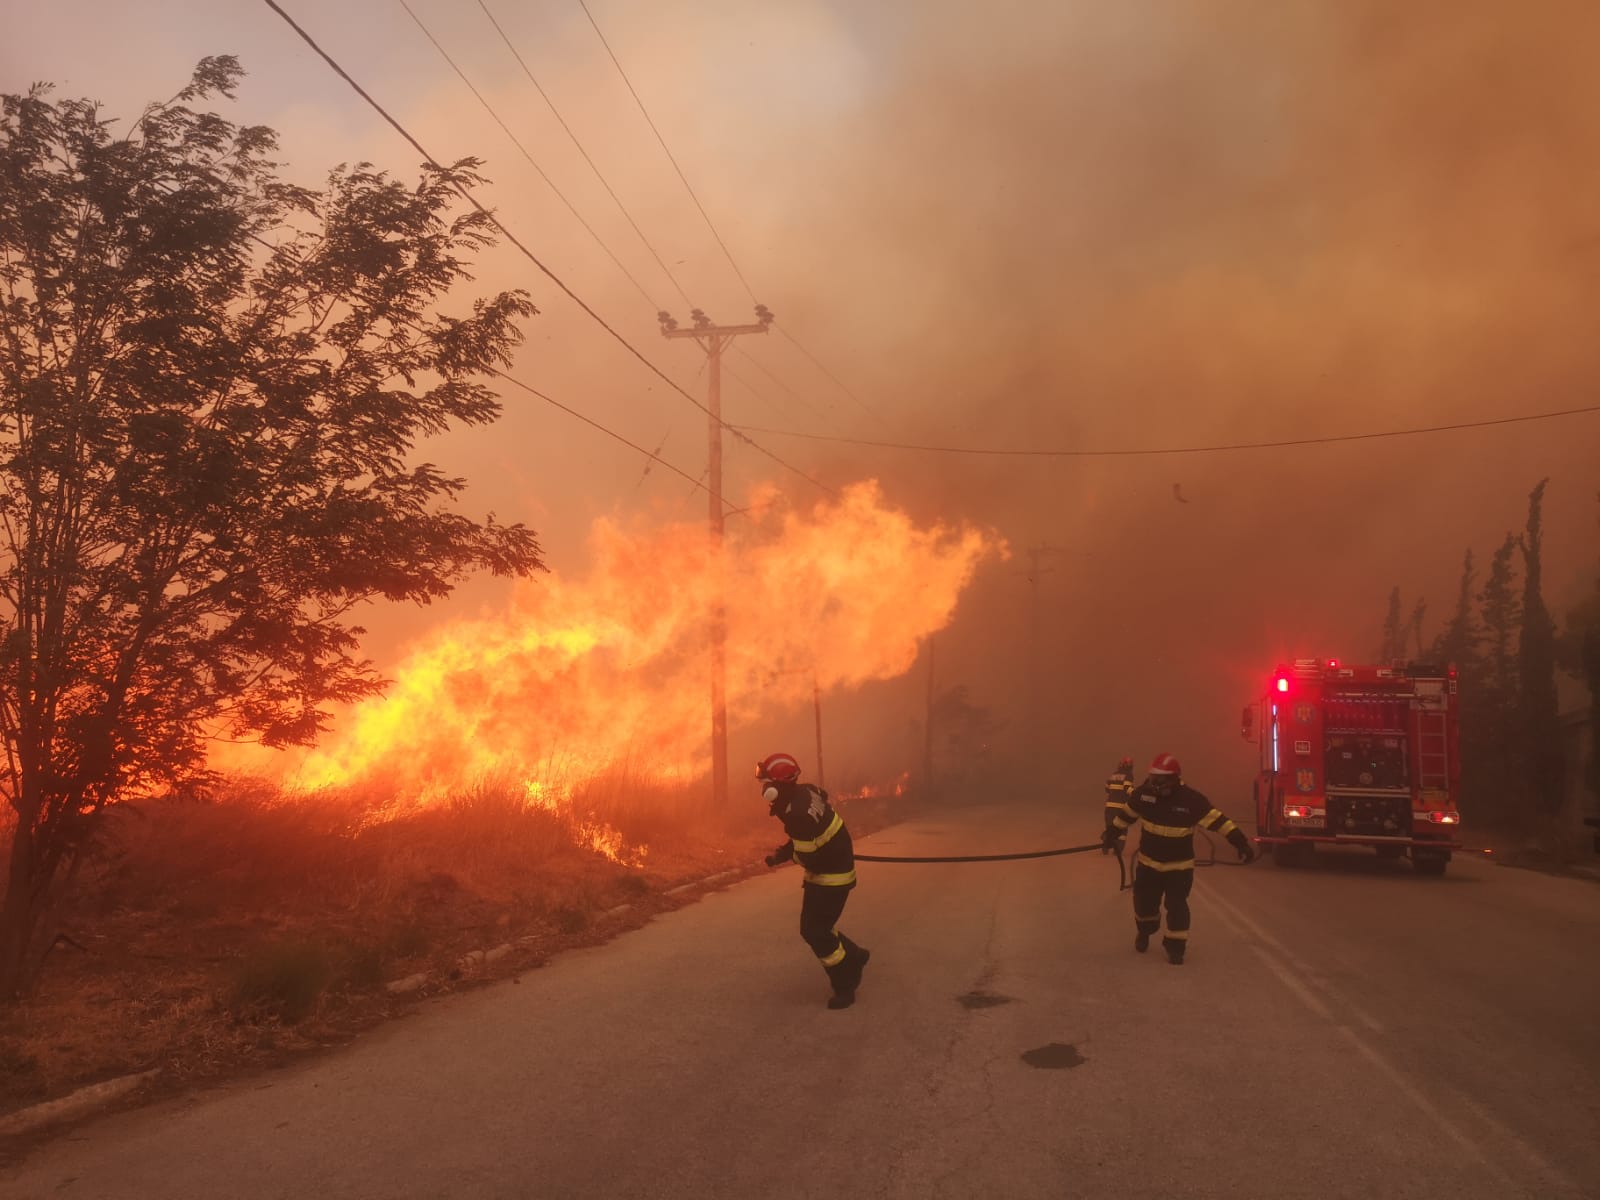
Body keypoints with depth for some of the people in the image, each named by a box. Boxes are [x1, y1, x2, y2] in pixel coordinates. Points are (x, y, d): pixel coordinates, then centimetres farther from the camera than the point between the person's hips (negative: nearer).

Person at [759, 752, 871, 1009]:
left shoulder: (799, 814, -32)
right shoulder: (804, 792, -3)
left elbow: (809, 858, -27)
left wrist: (782, 855, -8)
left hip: (832, 876, -9)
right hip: (823, 872, 9)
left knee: (816, 932, -5)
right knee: (813, 928, 15)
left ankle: (845, 986, 9)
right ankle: (854, 957, 34)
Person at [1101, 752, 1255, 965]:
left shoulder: (1191, 799, -21)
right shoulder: (1144, 793, -12)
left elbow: (1217, 820, -20)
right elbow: (1126, 815, 4)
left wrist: (1242, 843, -24)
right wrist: (1110, 836, 12)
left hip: (1179, 865, -3)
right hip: (1148, 861, 3)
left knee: (1176, 906, -4)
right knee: (1144, 901, 12)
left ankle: (1175, 946, 12)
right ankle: (1144, 931, 41)